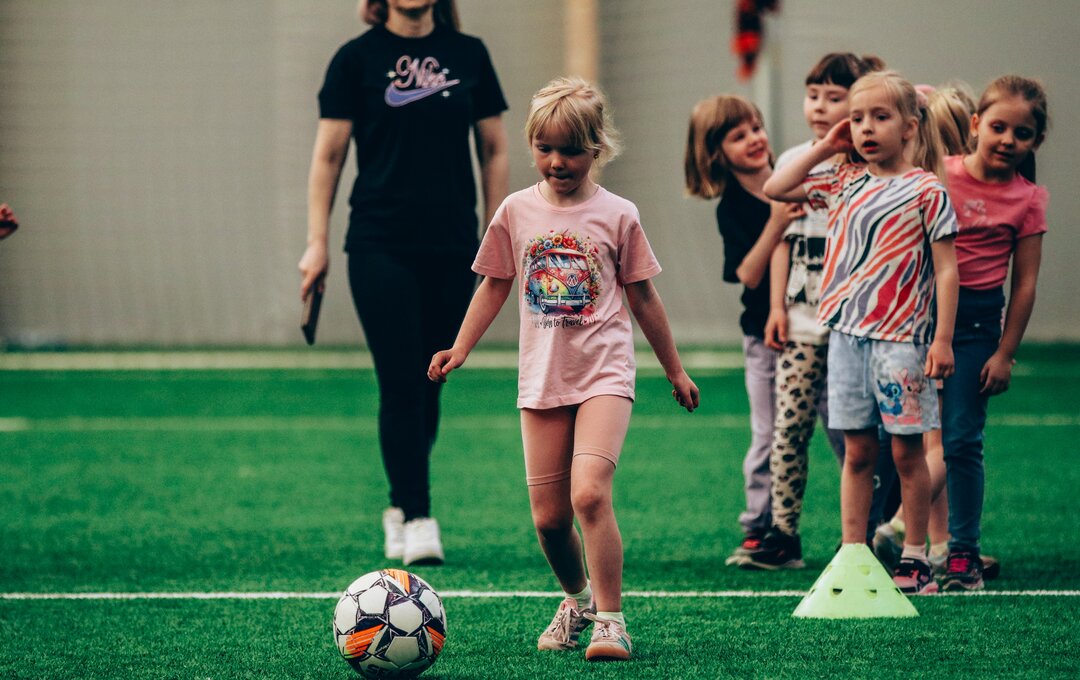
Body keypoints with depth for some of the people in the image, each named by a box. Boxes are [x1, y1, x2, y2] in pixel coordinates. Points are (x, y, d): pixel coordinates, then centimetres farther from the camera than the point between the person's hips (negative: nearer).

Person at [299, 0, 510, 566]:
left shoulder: (468, 54, 7)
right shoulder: (358, 58, 0)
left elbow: (493, 149, 13)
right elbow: (328, 154, 2)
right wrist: (317, 243, -2)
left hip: (451, 249, 3)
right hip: (380, 248, -3)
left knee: (429, 387, 8)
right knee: (401, 386, -9)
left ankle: (400, 505, 25)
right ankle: (418, 522, -7)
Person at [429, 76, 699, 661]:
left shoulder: (617, 216, 0)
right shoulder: (517, 211, 4)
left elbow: (642, 297, 9)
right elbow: (495, 285, 15)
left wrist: (675, 371, 14)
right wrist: (460, 348, 7)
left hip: (604, 375, -3)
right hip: (541, 379, 3)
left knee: (589, 492, -22)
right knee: (548, 516, 4)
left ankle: (610, 618, -14)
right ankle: (577, 598, 31)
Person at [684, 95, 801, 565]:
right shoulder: (732, 208, -5)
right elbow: (749, 274, -16)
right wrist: (775, 225, -25)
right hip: (766, 332, -1)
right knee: (770, 438, 2)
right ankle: (759, 531, 11)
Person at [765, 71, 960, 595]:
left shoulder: (926, 191, -5)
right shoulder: (843, 185, 9)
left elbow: (946, 270, -6)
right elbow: (775, 189, 14)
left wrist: (943, 339, -11)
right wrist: (825, 148, 9)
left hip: (902, 335, -4)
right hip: (847, 333, 4)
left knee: (906, 450, 1)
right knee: (856, 451, 8)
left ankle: (915, 557, 9)